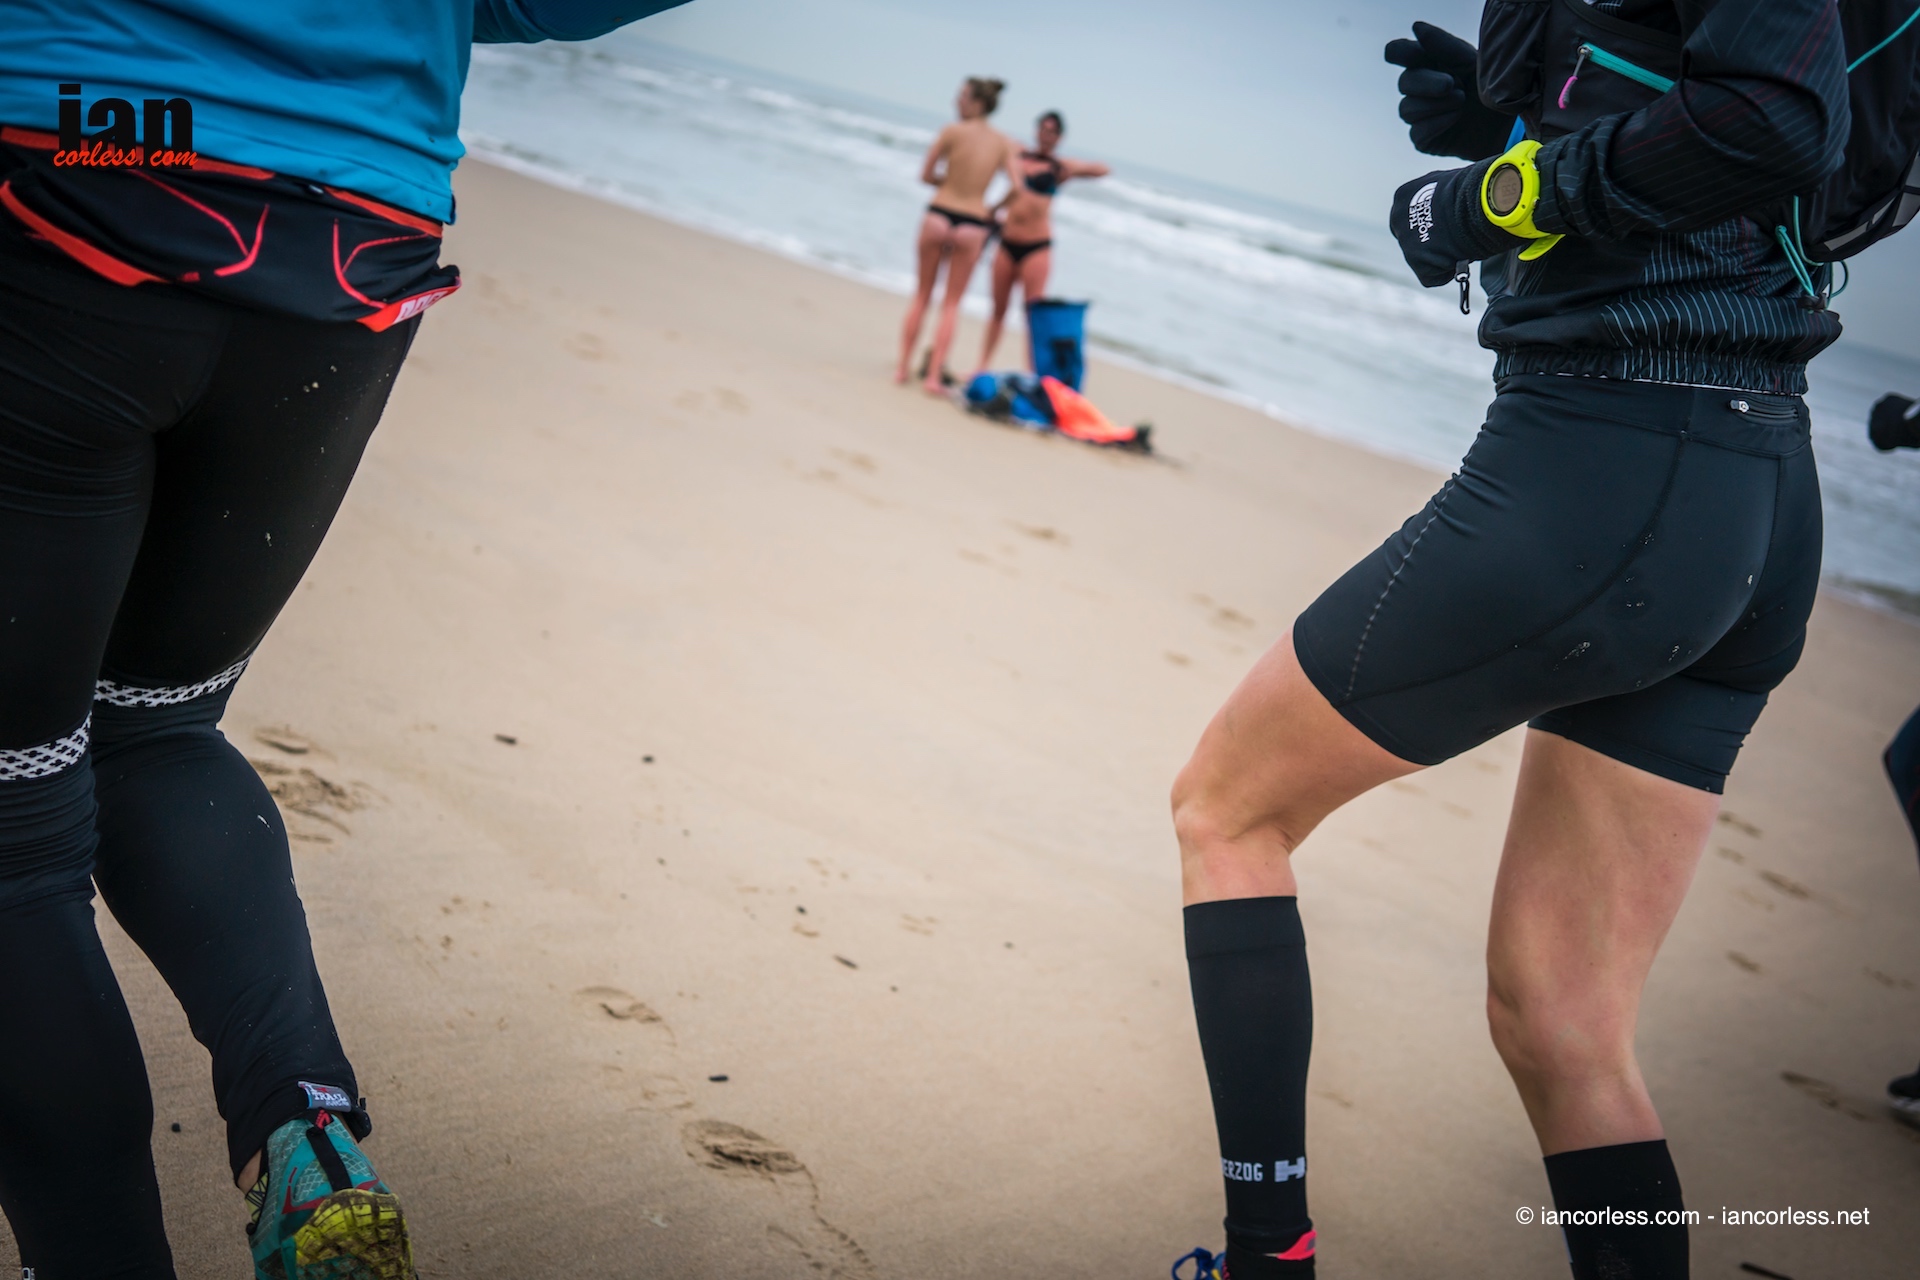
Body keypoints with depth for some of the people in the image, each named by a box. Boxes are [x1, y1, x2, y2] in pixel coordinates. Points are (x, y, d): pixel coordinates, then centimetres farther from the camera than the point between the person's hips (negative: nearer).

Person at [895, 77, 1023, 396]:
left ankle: (902, 367, 15)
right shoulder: (1004, 142, 0)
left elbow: (926, 175, -1)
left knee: (922, 295, 14)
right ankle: (934, 375, 4)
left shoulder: (952, 132, -6)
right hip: (973, 223, 1)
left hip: (938, 215, -1)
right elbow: (1016, 186, -7)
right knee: (951, 303, 10)